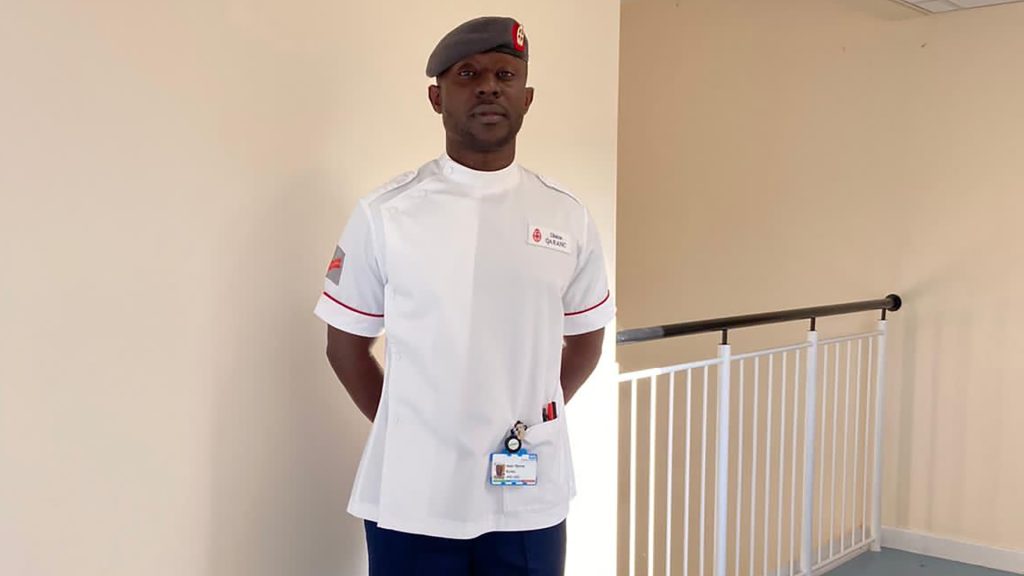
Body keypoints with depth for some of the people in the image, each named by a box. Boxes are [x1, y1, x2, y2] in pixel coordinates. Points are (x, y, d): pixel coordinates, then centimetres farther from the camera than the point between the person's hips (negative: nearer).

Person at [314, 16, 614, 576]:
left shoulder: (567, 217, 2)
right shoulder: (384, 213, -4)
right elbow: (346, 343, 4)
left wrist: (530, 423, 6)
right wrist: (402, 427, 2)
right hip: (412, 496, -2)